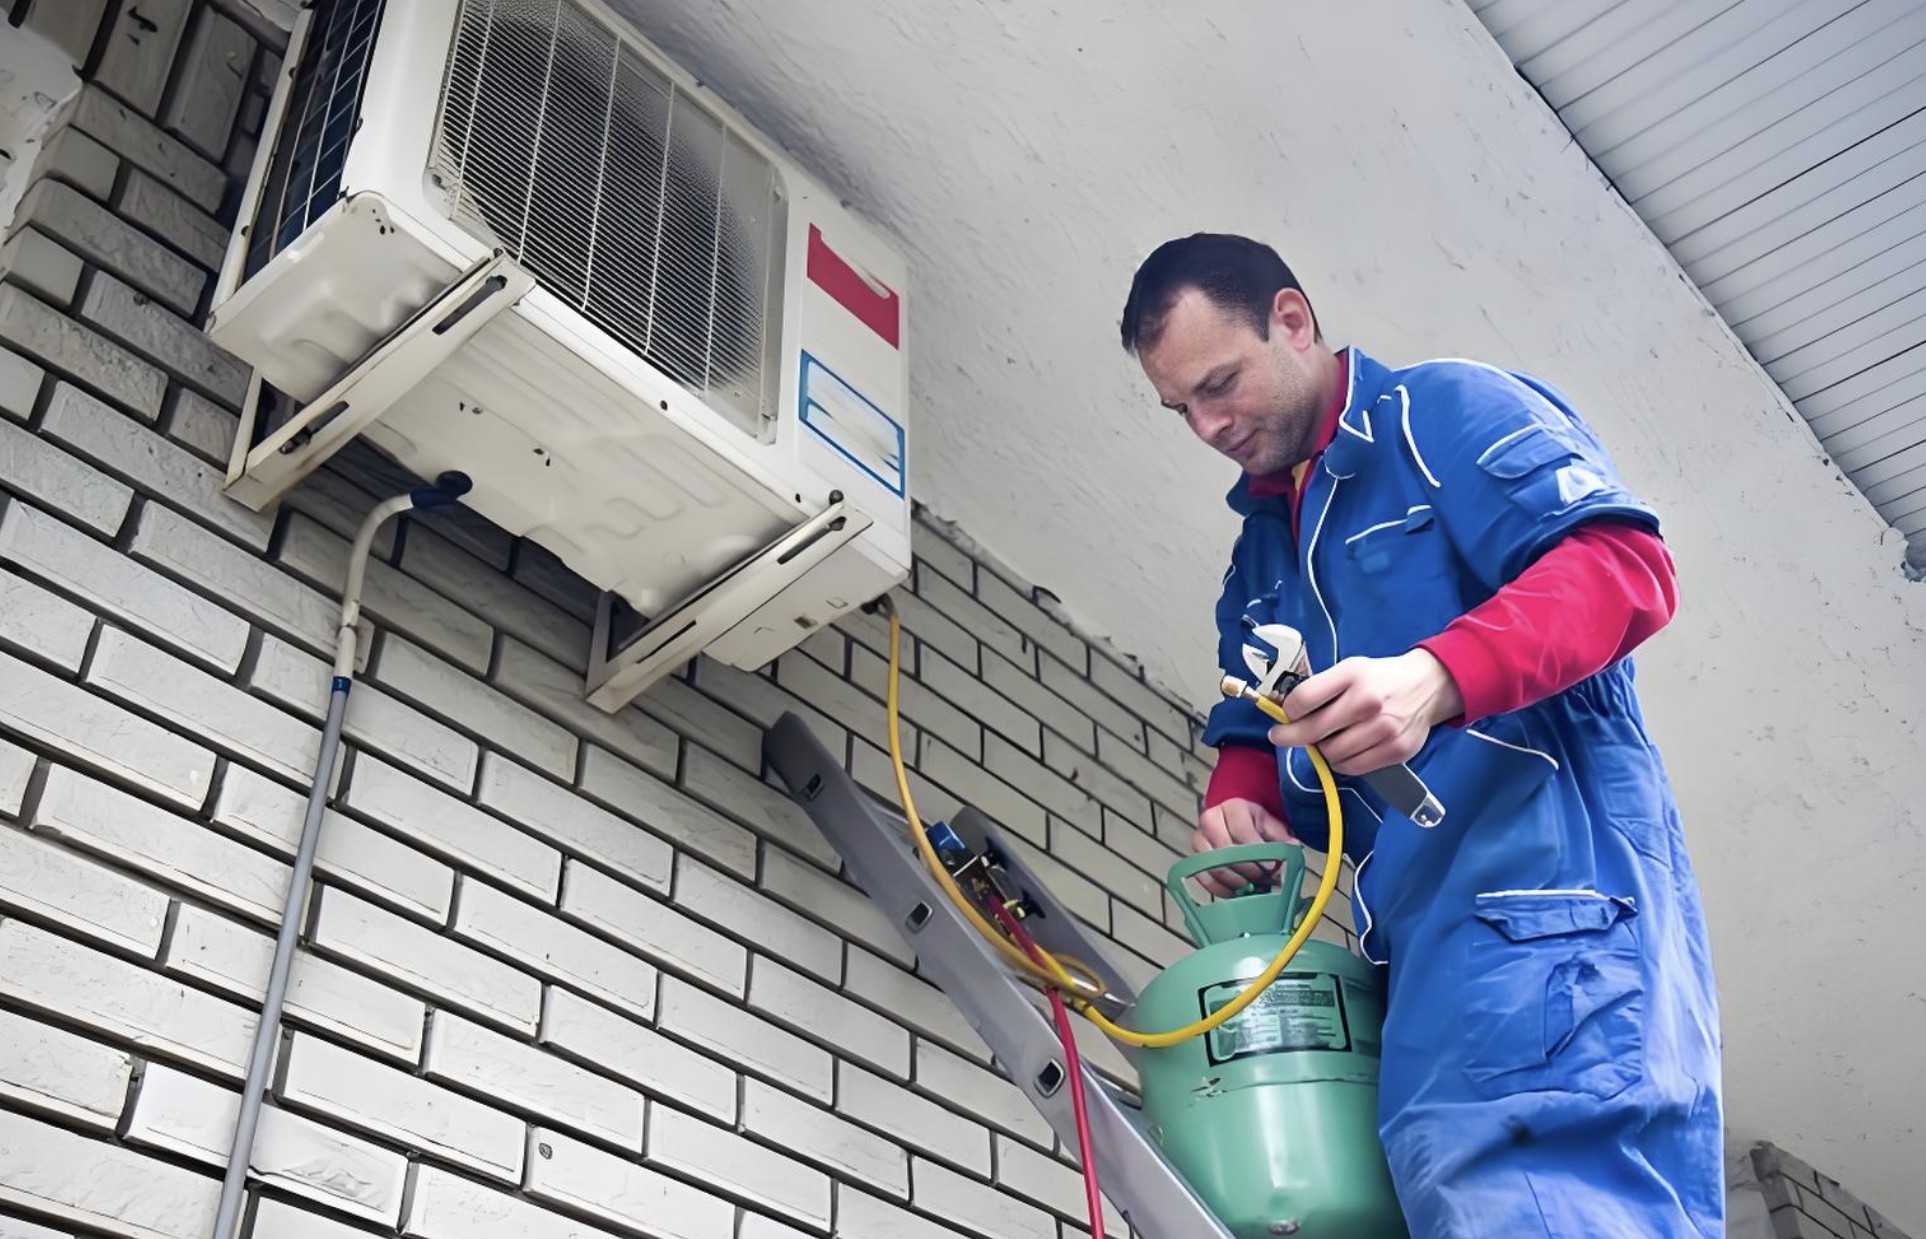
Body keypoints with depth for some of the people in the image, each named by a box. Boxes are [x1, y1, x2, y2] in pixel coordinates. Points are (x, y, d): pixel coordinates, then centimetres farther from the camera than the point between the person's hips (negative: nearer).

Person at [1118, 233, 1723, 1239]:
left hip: (1539, 883, -8)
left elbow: (1624, 560, -12)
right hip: (1414, 944, 8)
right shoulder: (1259, 555, 27)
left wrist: (1435, 678, -27)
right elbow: (1250, 736, 28)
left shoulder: (1444, 410, 2)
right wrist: (1238, 810, 3)